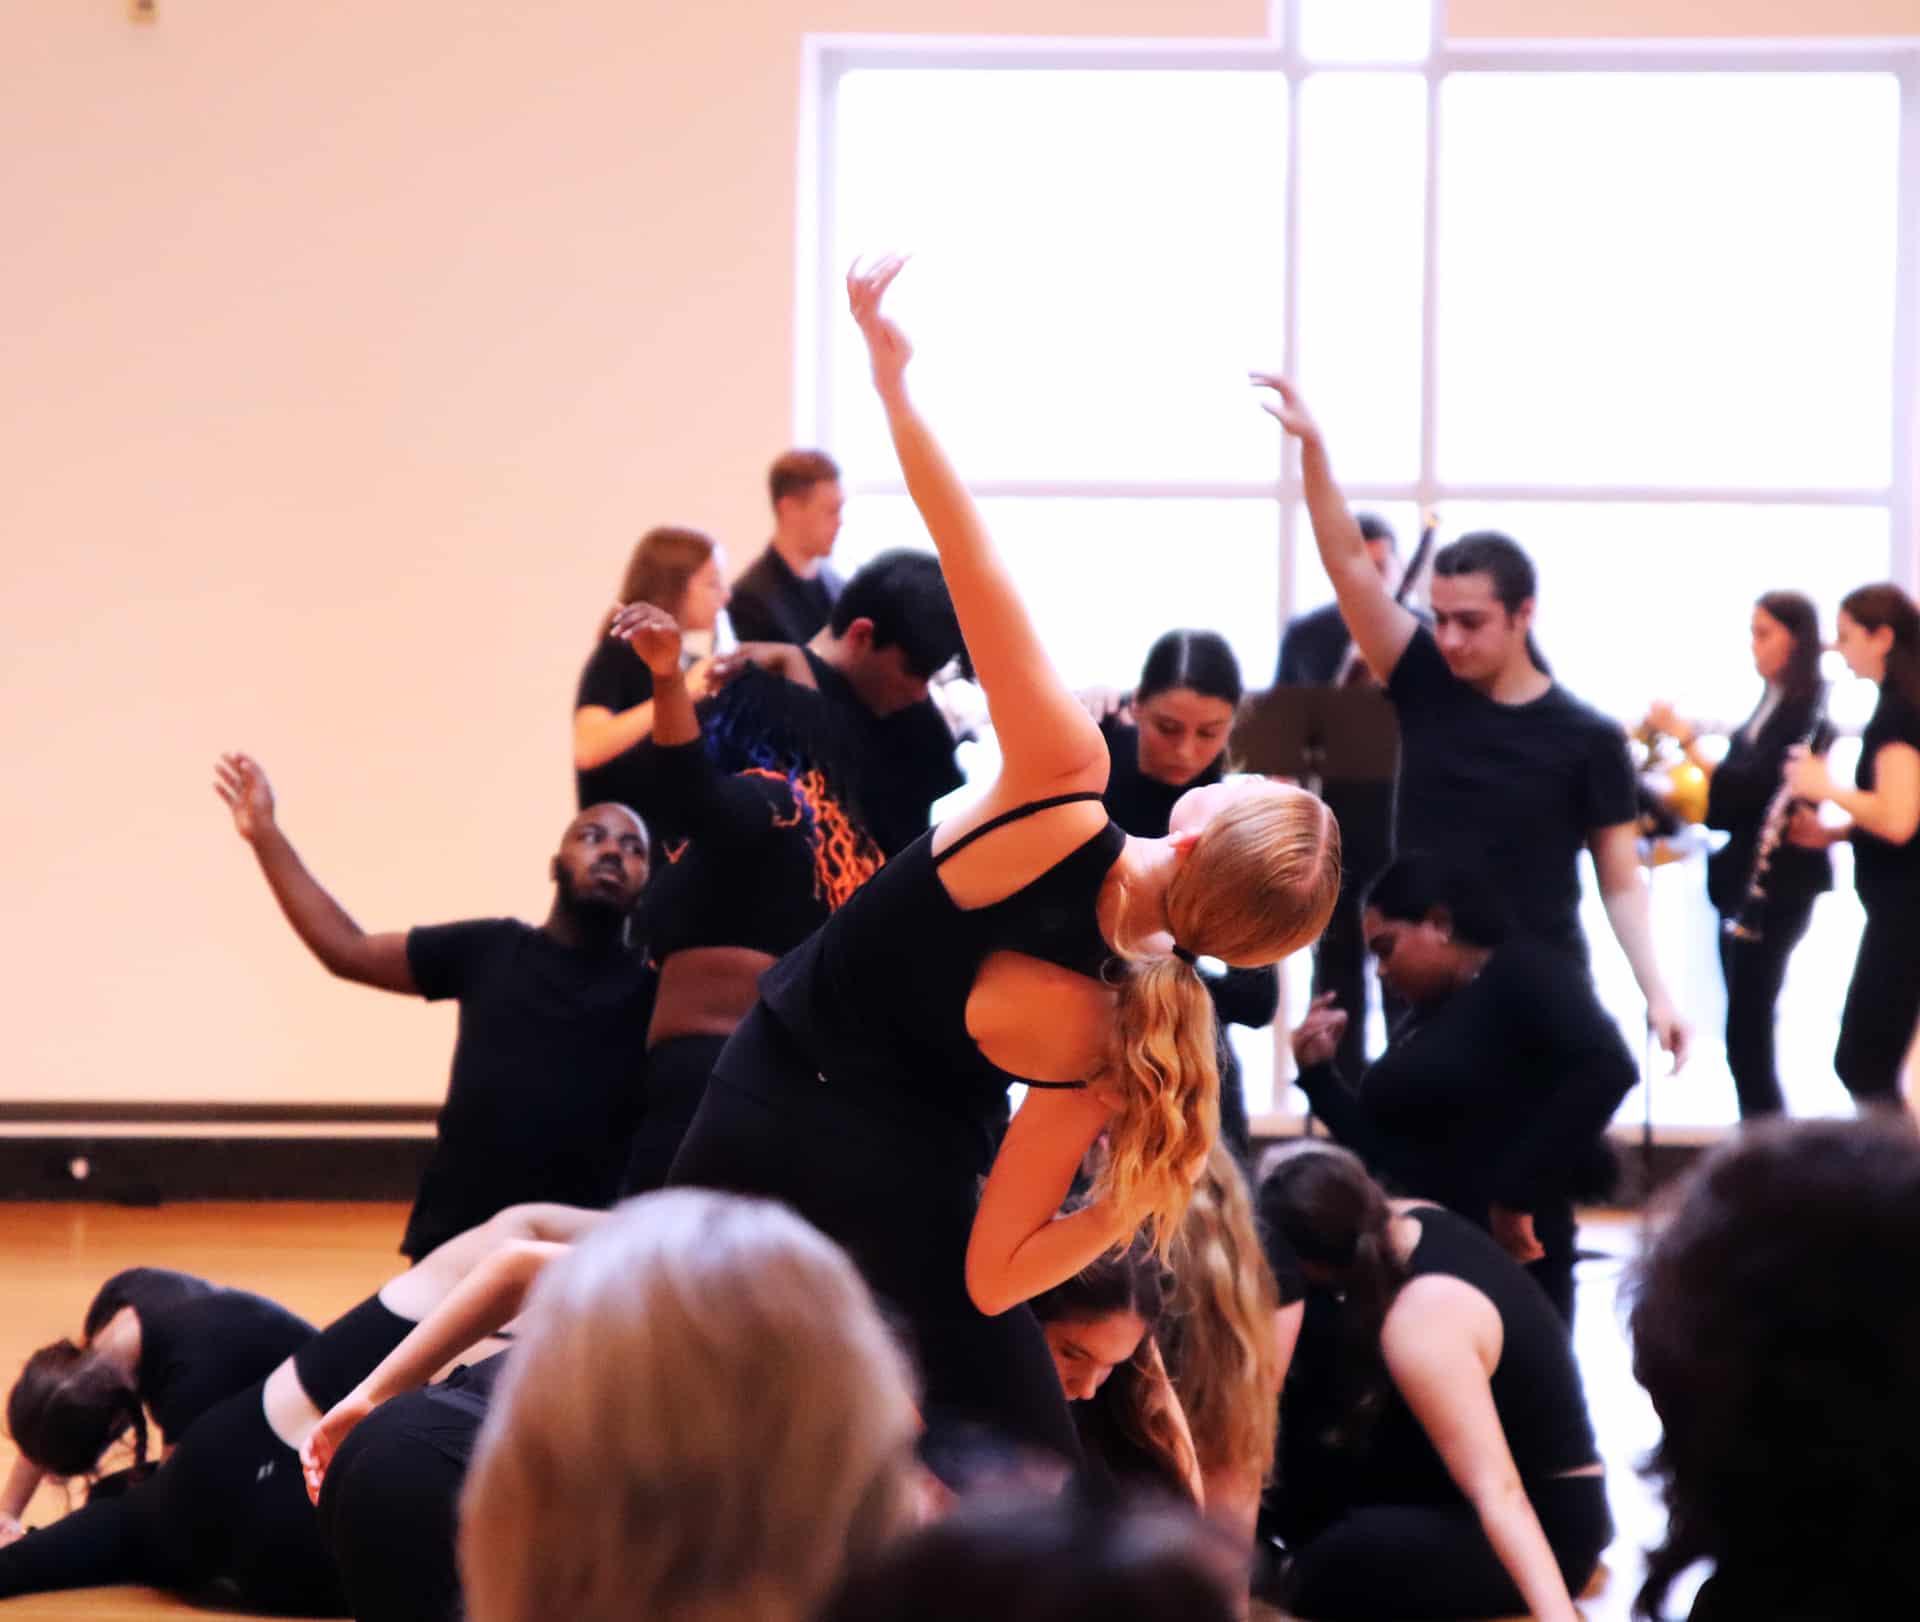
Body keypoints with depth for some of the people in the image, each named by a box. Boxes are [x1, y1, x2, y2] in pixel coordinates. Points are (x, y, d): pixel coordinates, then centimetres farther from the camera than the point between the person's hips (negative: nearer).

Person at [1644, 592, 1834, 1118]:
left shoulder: (1806, 713, -12)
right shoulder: (1769, 707, 15)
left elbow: (1753, 787, -21)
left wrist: (1688, 741, -23)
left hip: (1777, 887, -9)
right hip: (1743, 883, 9)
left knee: (1746, 1036, -11)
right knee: (1749, 1035, 10)